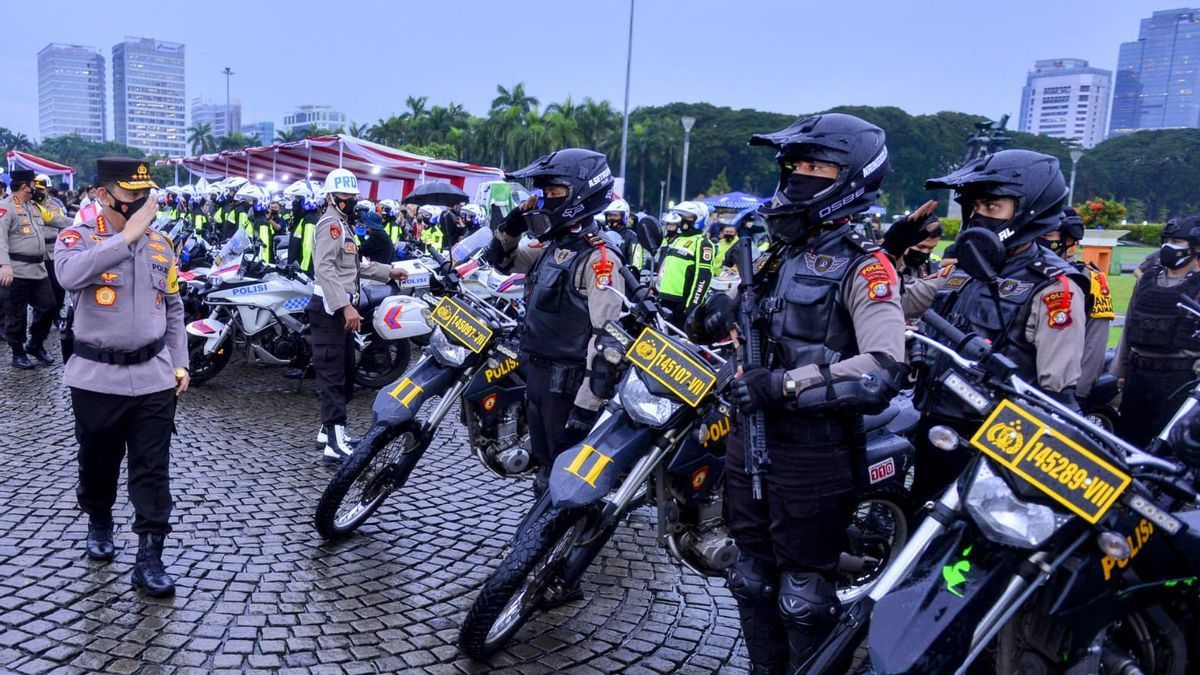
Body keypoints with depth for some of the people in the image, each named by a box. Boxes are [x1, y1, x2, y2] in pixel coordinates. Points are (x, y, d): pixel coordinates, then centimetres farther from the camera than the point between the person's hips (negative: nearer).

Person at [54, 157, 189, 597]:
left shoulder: (159, 243, 8)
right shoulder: (78, 237, -5)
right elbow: (70, 274, -30)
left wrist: (180, 363, 9)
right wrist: (127, 235, -29)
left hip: (153, 376, 2)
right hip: (97, 376, -2)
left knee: (152, 471, 0)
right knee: (98, 462, 16)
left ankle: (149, 559, 5)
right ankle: (99, 523, 43)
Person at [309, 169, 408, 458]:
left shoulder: (343, 225, 23)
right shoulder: (330, 224, -11)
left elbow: (355, 266, 33)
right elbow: (324, 268, -24)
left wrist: (388, 271, 30)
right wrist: (346, 306, -32)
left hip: (341, 309, 11)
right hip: (330, 309, -11)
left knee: (345, 372, 16)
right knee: (333, 374, -14)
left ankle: (329, 429, 26)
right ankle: (336, 441, -17)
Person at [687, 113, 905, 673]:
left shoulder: (863, 266, -11)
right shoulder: (777, 254, 12)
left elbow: (883, 367, -24)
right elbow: (746, 322, 23)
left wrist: (785, 385, -27)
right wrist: (715, 315, -1)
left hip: (813, 451, -7)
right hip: (750, 437, 8)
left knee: (804, 589, 5)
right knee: (752, 573, 19)